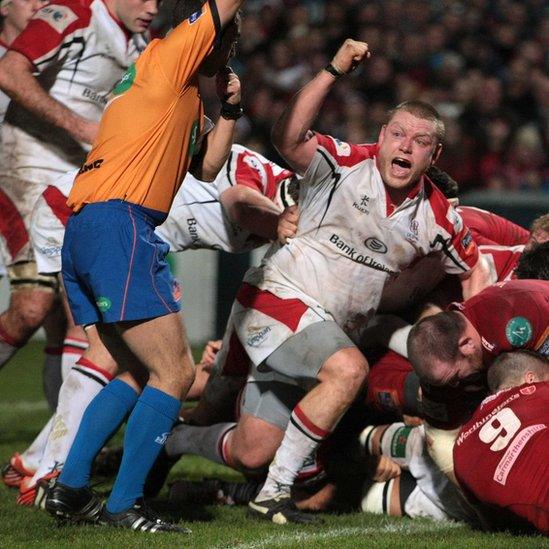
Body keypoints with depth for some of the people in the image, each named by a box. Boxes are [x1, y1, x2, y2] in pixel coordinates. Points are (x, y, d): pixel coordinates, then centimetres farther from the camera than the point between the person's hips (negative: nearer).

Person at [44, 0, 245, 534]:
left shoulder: (182, 94, 27)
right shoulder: (167, 56, 1)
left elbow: (206, 167, 32)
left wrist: (228, 110, 20)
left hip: (83, 232, 10)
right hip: (119, 226, -10)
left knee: (137, 374, 17)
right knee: (174, 374, -8)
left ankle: (68, 489, 12)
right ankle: (123, 506, -11)